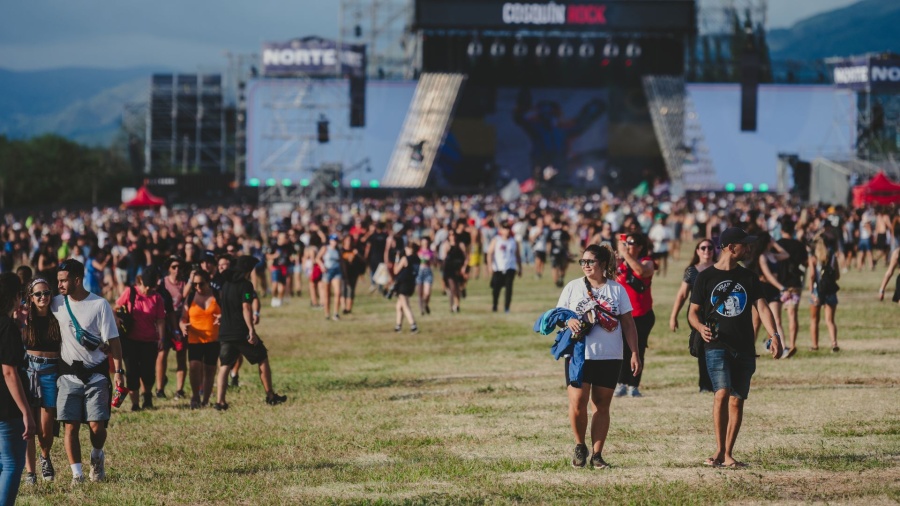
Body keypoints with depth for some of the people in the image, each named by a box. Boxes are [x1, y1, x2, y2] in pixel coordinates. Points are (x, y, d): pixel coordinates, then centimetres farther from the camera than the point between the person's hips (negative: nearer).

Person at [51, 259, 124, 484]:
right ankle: (77, 474, 3)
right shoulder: (57, 304, 2)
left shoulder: (100, 305, -8)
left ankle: (97, 457, 25)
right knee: (70, 426, -3)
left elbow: (113, 340, -7)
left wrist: (119, 370, -13)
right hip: (69, 374, 3)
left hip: (95, 374, -3)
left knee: (97, 425, -5)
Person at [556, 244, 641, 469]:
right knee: (577, 404, -10)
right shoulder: (573, 287, 6)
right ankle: (580, 446, 11)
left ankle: (597, 454, 9)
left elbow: (628, 324, 6)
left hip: (609, 357, 0)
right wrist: (568, 321, -15)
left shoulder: (617, 289, 5)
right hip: (579, 355, 0)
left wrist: (634, 353, 0)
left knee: (602, 406, 3)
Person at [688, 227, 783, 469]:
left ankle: (728, 454, 12)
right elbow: (693, 311, 5)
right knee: (722, 393, -21)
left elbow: (761, 306, 2)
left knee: (737, 400, 4)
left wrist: (774, 336, -13)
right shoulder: (706, 277, 3)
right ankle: (719, 450, -18)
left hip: (744, 348, 4)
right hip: (717, 346, -4)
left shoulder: (748, 277, 11)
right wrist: (701, 327, -18)